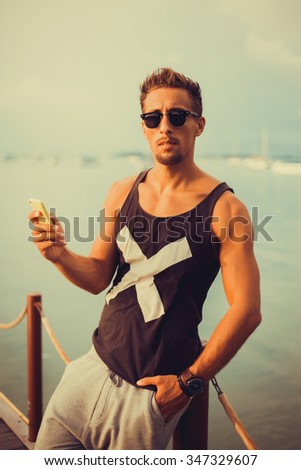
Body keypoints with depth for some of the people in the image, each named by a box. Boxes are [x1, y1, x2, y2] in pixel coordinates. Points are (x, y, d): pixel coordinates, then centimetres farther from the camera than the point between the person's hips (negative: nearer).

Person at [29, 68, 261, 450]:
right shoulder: (122, 193, 3)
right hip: (94, 368, 6)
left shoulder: (224, 209, -14)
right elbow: (99, 278, 7)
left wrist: (190, 381, -12)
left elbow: (247, 311, -14)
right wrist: (60, 255, -14)